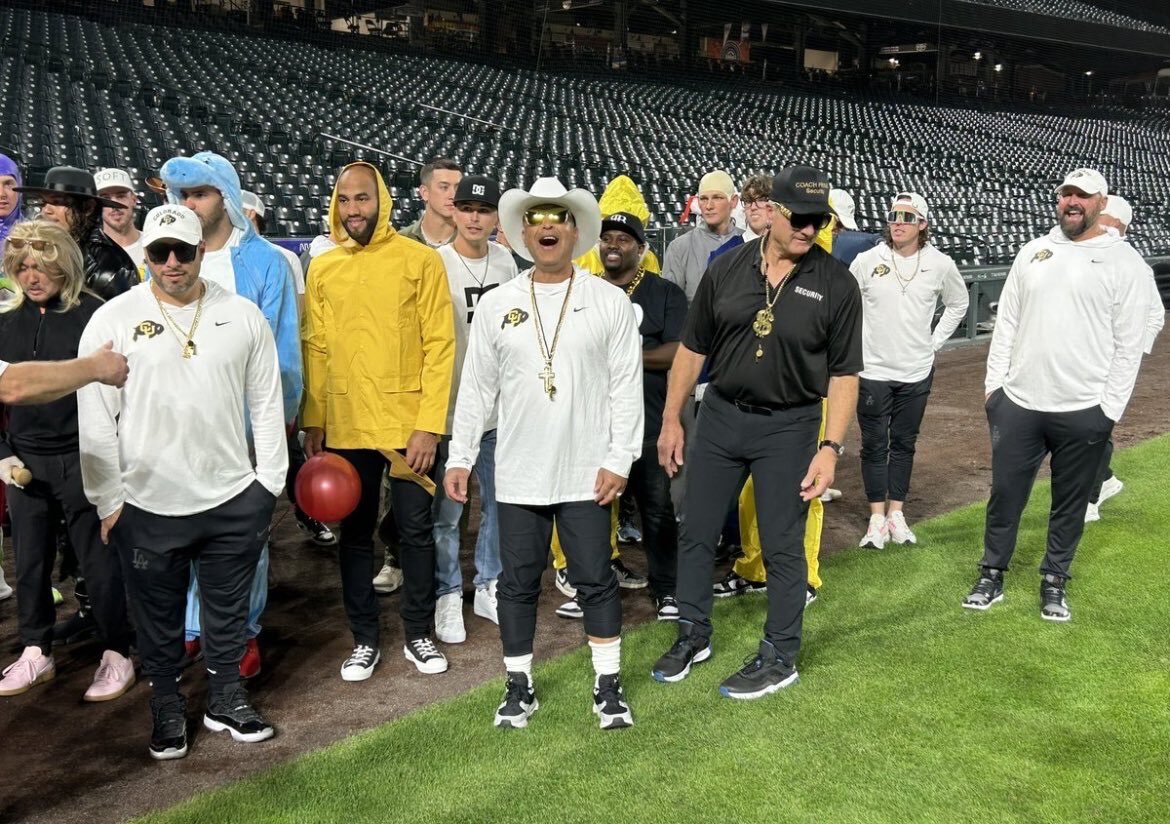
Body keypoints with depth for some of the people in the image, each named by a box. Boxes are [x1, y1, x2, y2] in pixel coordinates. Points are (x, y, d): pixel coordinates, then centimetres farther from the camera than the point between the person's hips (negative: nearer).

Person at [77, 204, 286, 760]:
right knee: (159, 615, 14)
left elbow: (267, 404, 5)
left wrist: (269, 483, 3)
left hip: (234, 499, 2)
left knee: (229, 609, 15)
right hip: (147, 505, -1)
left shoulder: (243, 316, 1)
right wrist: (107, 501, -5)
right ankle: (166, 705, 33)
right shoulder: (113, 320, -5)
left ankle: (227, 698, 35)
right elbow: (95, 419, -3)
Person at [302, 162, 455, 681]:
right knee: (355, 532, 11)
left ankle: (418, 635, 24)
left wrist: (429, 425, -12)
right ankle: (364, 640, 26)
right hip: (346, 426, 3)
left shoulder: (421, 260, -4)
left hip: (409, 423, -3)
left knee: (416, 530, 6)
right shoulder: (322, 268, 6)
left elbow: (439, 345, -7)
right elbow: (316, 349, 8)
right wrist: (313, 422, 3)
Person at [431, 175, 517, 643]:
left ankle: (489, 587, 28)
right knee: (446, 511, 2)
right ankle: (448, 598, 18)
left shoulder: (505, 260, 7)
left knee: (499, 503, 13)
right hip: (451, 407, -5)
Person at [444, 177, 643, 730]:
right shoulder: (496, 305, 3)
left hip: (586, 474, -2)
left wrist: (619, 459, -8)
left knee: (595, 580, 6)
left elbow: (627, 388, -3)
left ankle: (608, 685, 21)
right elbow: (476, 389, 6)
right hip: (518, 474, 2)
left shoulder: (610, 302, -2)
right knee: (517, 582, 10)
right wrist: (460, 457, 3)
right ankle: (519, 686, 25)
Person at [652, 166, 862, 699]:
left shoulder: (836, 285, -7)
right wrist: (672, 419, 5)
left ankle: (780, 656, 23)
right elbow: (692, 348, 5)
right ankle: (693, 635, 31)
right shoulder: (727, 269, -1)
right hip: (720, 416, 3)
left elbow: (844, 373, -5)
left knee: (782, 546, 5)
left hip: (789, 427, -3)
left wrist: (831, 447, -12)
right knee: (696, 532, 11)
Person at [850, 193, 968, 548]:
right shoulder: (867, 261, -7)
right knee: (874, 445, 3)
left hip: (916, 372, 1)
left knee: (904, 444, 10)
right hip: (872, 370, -1)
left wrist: (935, 341, 7)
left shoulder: (940, 265, -3)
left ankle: (896, 514, 20)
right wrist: (856, 342, 1)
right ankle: (877, 518, 11)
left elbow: (958, 304, 14)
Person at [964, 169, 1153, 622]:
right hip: (1017, 402, 3)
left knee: (1069, 501, 10)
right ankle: (992, 574, 23)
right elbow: (1007, 321, 10)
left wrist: (1110, 408, -8)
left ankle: (1055, 579, 27)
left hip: (1084, 410, -3)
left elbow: (1128, 344, -5)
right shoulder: (1033, 252, 8)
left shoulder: (1125, 262, -4)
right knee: (1005, 492, 9)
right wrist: (994, 382, 5)